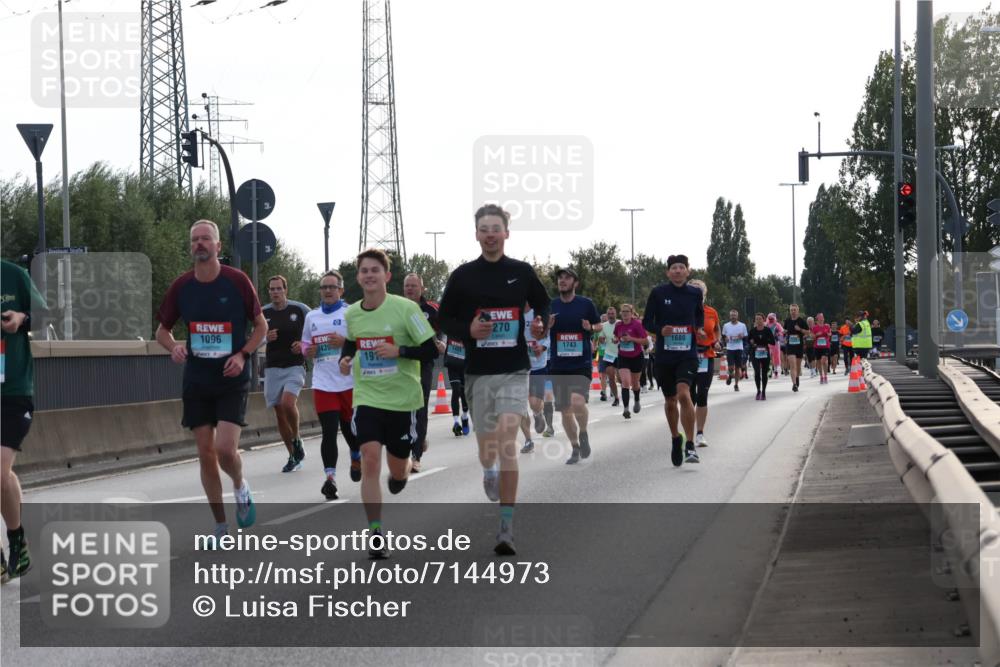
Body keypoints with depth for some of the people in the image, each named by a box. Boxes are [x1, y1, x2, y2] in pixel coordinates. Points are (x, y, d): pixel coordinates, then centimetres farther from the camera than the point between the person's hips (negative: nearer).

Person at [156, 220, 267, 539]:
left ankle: (240, 486, 18)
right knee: (206, 453, 3)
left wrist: (243, 355, -12)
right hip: (197, 381, 3)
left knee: (225, 449, -17)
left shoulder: (237, 281, -7)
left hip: (232, 381, -3)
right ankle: (221, 527, 15)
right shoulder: (181, 286, 0)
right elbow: (162, 331, 12)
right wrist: (174, 347, -11)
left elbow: (261, 325, 3)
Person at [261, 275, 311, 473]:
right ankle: (294, 456, 16)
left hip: (295, 366, -3)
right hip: (272, 367, 4)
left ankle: (297, 440, 1)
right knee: (279, 413, 3)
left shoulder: (300, 309, -2)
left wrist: (304, 344, -7)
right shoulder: (263, 313, 5)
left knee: (288, 403, -25)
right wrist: (266, 338, -5)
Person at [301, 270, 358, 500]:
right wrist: (307, 351, 2)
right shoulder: (311, 316, 13)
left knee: (349, 427, 11)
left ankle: (356, 458, 42)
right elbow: (305, 344, 25)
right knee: (329, 432, -9)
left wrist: (345, 342, -19)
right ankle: (330, 477, -13)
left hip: (349, 381, -2)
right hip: (323, 383, 2)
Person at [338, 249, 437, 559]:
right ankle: (375, 534, -14)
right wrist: (346, 359, 2)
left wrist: (398, 350, -24)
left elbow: (431, 349, -10)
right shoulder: (351, 313, 2)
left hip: (403, 399, -2)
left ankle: (401, 474, 49)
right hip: (366, 398, 2)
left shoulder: (406, 308, -11)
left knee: (397, 469, 9)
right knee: (370, 460, -16)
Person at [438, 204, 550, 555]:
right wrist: (468, 331, -12)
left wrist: (542, 325, -3)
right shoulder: (463, 276, 2)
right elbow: (444, 319, 8)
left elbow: (543, 304, 18)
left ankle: (507, 526, -16)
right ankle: (489, 473, 51)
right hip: (478, 372, 2)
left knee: (507, 442, -17)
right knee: (486, 447, 12)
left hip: (514, 371, -2)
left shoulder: (522, 272, 3)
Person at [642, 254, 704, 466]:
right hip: (664, 355, 1)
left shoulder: (695, 293, 2)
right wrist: (660, 329, -18)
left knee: (684, 394, -22)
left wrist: (699, 329, 1)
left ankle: (690, 447, -17)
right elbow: (647, 322, 1)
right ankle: (675, 438, 40)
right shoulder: (658, 293, -3)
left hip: (688, 354, -1)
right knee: (670, 401, 14)